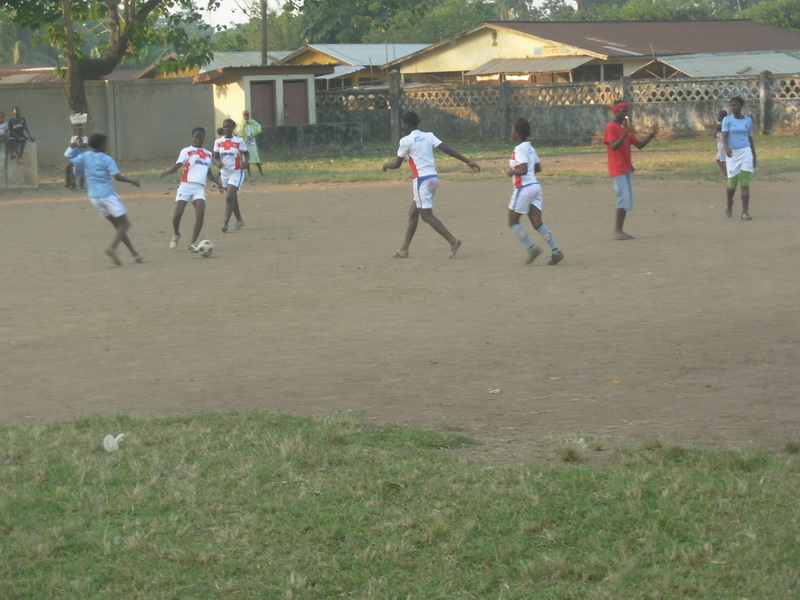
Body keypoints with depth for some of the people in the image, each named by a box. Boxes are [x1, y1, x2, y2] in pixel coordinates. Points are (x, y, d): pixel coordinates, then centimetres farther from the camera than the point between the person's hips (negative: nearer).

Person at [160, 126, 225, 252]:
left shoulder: (208, 155, 20)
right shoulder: (187, 151, 6)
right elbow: (177, 166, -5)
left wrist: (218, 182, 22)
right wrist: (168, 171, -25)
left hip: (199, 188, 3)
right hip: (186, 185, -3)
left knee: (200, 214, -18)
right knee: (177, 214, -13)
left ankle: (192, 244, -9)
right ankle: (176, 235, 20)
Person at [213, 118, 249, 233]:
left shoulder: (239, 141, -7)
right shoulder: (218, 142, 1)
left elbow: (246, 154, 2)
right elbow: (216, 157, 6)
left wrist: (245, 162, -19)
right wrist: (217, 162, -17)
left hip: (236, 173, -5)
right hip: (224, 172, 5)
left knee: (229, 197, -17)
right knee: (233, 198, 17)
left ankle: (225, 223, -20)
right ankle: (239, 220, 34)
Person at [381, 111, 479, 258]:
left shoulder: (406, 141, -6)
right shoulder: (428, 136, 10)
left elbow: (397, 164, 2)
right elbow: (447, 149, 1)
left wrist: (386, 165, 24)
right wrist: (467, 161, 0)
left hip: (421, 179, -8)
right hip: (433, 177, 8)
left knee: (426, 215, -6)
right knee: (413, 212, 15)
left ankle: (453, 241, -18)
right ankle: (404, 249, 18)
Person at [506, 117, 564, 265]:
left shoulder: (519, 150, -15)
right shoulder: (530, 148, 12)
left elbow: (523, 170, -26)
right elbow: (538, 168, 20)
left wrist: (511, 172, -8)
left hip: (523, 188, -8)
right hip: (535, 186, 8)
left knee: (513, 221, 6)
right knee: (537, 223, 5)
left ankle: (532, 248, -5)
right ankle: (555, 251, -7)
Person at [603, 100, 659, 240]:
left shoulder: (625, 127, 15)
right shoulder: (610, 127, -11)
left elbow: (639, 145, 13)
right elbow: (614, 146, -25)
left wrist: (651, 134, 0)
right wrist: (625, 134, -36)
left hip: (626, 169, 9)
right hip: (617, 169, -9)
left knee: (627, 200, 7)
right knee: (624, 197, -15)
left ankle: (619, 230, 10)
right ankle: (617, 230, -12)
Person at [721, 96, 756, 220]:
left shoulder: (748, 120, 7)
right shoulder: (727, 120, 0)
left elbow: (750, 139, 15)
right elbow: (724, 136, -12)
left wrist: (754, 157, 16)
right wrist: (727, 148, -32)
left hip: (746, 152, 1)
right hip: (732, 154, -1)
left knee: (745, 183, -8)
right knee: (732, 184, 3)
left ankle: (745, 212, -9)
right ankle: (729, 204, 34)